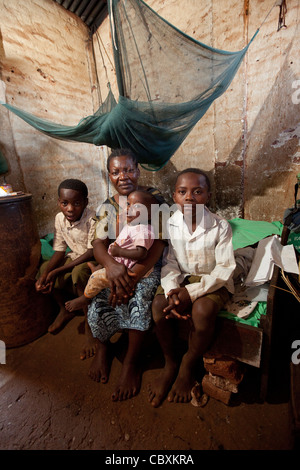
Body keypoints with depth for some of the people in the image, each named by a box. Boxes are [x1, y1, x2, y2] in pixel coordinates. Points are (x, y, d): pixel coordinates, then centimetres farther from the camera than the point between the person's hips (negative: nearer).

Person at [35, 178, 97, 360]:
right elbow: (60, 251, -3)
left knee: (79, 271, -34)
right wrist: (45, 274, -19)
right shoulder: (60, 218, -7)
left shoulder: (93, 219, -26)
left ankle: (90, 325, -17)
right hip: (75, 257, 7)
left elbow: (92, 253, -28)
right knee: (45, 268, -5)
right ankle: (65, 310, 15)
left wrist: (58, 271, -29)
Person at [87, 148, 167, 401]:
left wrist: (132, 277, -25)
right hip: (115, 265, 4)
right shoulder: (107, 206, 7)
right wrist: (110, 264, -27)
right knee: (98, 298, -20)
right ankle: (103, 347, 13)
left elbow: (158, 243, -15)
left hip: (148, 266, -3)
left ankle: (132, 360, -4)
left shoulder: (155, 198, -6)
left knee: (140, 296, -31)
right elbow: (99, 243, -3)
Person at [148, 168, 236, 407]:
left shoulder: (220, 226, -14)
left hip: (213, 281, -2)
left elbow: (225, 269, -15)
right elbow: (169, 264, -5)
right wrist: (172, 291, -24)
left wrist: (192, 292, -25)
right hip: (181, 277, 3)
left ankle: (188, 366, 2)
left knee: (202, 311, -31)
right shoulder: (170, 224, -6)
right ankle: (170, 363, 6)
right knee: (159, 304, -23)